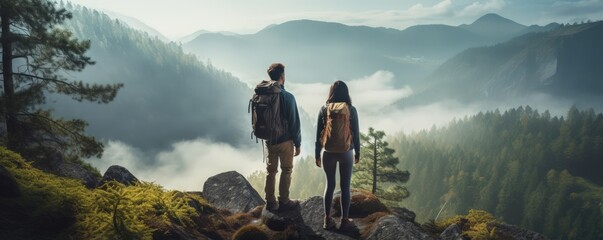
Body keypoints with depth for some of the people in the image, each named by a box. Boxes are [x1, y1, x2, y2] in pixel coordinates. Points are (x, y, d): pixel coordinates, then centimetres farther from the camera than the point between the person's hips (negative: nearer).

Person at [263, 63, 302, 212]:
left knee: (271, 170, 14)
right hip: (285, 140, -5)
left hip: (269, 140, 5)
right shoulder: (287, 97, -17)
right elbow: (294, 123, -14)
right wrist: (298, 143, -4)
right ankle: (284, 201, 17)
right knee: (286, 171, 10)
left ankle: (270, 202, 21)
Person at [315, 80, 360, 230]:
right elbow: (356, 134, -3)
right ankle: (344, 220, 16)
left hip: (328, 153, 1)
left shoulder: (324, 110, -4)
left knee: (330, 185, 14)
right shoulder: (351, 110, -7)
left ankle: (328, 219, 18)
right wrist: (357, 152, 10)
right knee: (345, 187, 9)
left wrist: (317, 154, 7)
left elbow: (318, 134, -2)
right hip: (346, 153, -1)